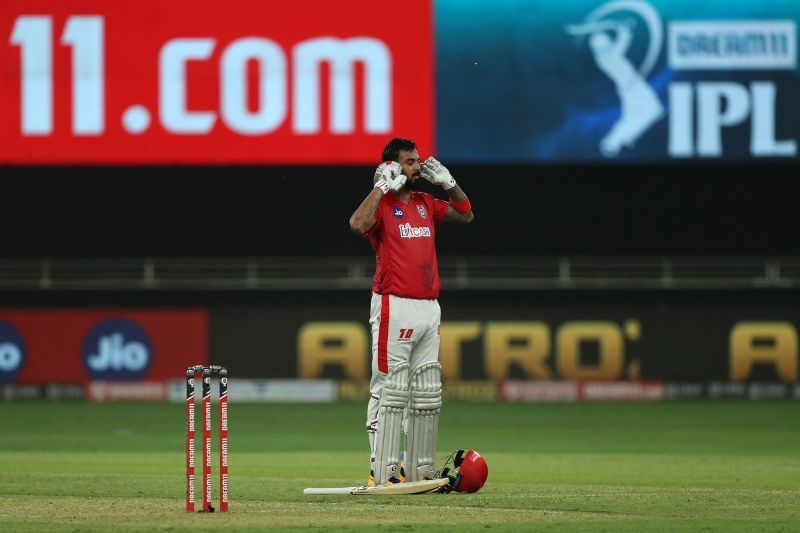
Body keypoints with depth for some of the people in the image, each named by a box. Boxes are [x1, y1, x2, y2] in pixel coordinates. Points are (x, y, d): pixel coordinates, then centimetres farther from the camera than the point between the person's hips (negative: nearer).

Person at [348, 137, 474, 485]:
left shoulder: (426, 204, 15)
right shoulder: (382, 205, -6)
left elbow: (466, 215, 22)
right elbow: (358, 224, -26)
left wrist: (447, 182, 10)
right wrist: (382, 186, -18)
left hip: (429, 309, 8)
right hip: (394, 308, -8)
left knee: (427, 396, 9)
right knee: (390, 391, -9)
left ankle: (419, 470, 15)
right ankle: (383, 472, -10)